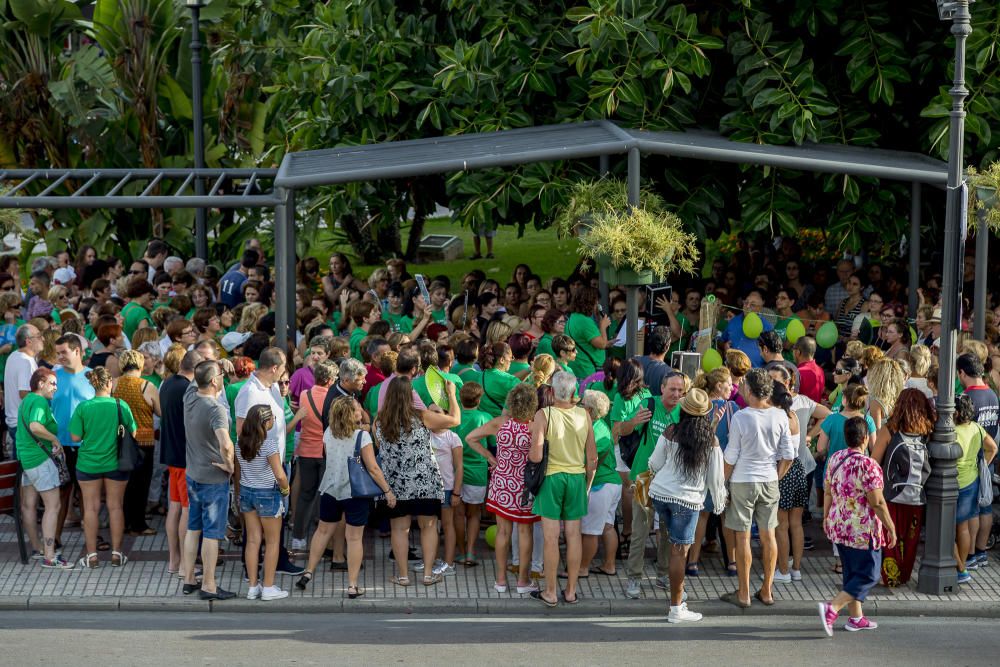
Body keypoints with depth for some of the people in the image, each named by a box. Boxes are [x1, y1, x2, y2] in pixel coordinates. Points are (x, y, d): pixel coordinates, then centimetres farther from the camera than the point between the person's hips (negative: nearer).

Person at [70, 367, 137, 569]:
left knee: (91, 508, 8)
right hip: (115, 463, 0)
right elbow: (132, 433, -2)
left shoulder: (83, 408, -11)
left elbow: (75, 437, -8)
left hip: (88, 464, 0)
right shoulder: (121, 406, -10)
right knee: (115, 507, 10)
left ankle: (92, 556, 11)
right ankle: (116, 554, 15)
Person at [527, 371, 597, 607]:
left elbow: (536, 456, -19)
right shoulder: (584, 415, -2)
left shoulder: (543, 415, -13)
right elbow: (592, 458, 3)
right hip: (577, 477, 3)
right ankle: (571, 591, 16)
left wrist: (529, 453, 4)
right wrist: (587, 483, 16)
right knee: (574, 535, 10)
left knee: (551, 537, 2)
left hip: (551, 477, -3)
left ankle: (550, 593, 8)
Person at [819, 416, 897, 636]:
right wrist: (890, 528, -9)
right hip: (863, 530, -8)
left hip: (838, 526, 8)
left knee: (851, 572, 18)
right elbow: (877, 502, -18)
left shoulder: (834, 459, 2)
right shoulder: (867, 465, -20)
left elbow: (828, 493, 10)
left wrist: (826, 518, 22)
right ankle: (831, 608, -11)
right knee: (868, 575, 2)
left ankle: (856, 617, 23)